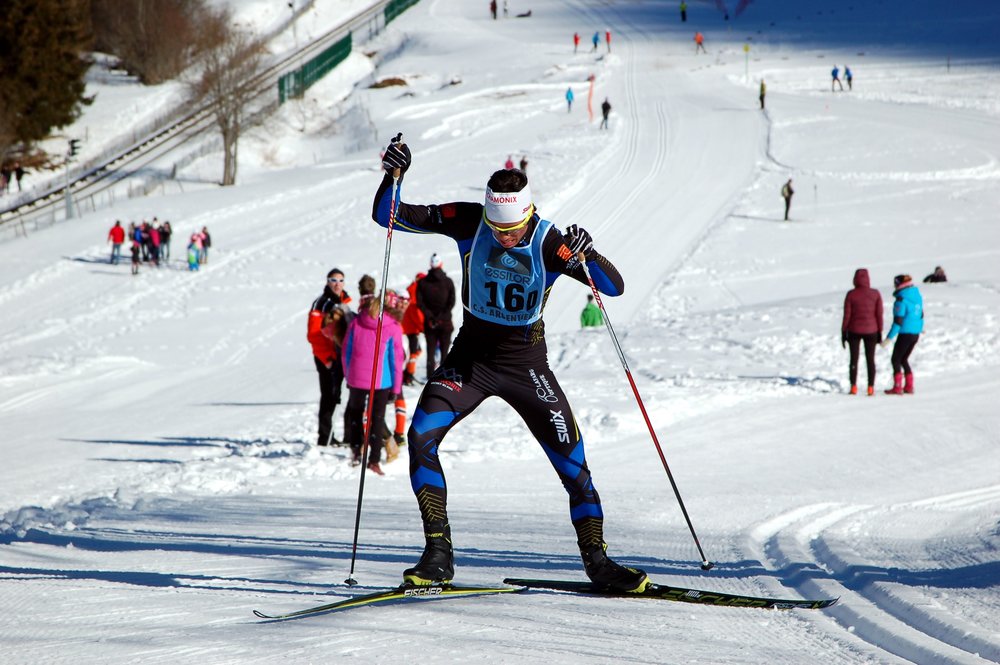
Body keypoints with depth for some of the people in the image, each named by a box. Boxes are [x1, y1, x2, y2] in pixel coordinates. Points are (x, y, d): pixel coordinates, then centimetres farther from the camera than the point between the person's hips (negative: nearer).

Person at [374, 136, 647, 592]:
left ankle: (596, 559, 9)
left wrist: (586, 257, -41)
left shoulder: (549, 242, -18)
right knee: (421, 435, -19)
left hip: (526, 362, -1)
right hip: (472, 354, 1)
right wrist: (393, 175, -30)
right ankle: (438, 554, -14)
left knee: (571, 457, -5)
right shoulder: (469, 222, -14)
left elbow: (614, 287, -22)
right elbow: (386, 215, -11)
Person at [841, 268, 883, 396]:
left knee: (854, 359, 9)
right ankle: (870, 388, 4)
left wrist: (843, 333, 2)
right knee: (870, 359, 9)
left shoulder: (851, 295, -9)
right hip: (871, 331, 1)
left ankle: (853, 387, 3)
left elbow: (847, 315, -7)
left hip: (854, 331, -1)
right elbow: (879, 314, -4)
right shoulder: (875, 294, -6)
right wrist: (880, 332, 5)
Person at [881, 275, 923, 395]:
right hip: (916, 333, 8)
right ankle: (909, 386, 19)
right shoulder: (917, 296, 7)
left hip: (906, 334, -8)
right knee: (904, 359, 19)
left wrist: (889, 338, -17)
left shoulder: (901, 300, -17)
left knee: (896, 359, 2)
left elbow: (898, 321, -20)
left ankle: (897, 387, -3)